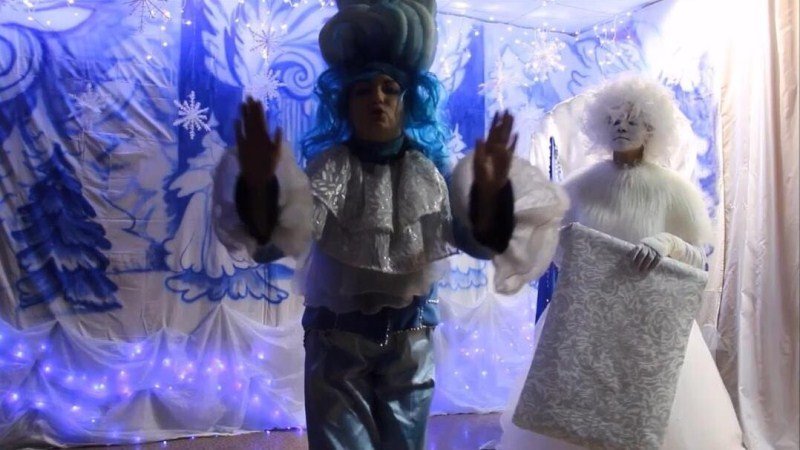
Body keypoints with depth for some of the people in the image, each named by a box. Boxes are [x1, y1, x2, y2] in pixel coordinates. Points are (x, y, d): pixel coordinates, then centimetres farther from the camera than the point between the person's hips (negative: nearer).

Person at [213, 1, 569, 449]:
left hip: (411, 341, 3)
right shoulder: (328, 168, -5)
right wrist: (260, 183, -43)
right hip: (337, 340, -2)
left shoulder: (429, 170, 1)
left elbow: (479, 240, -12)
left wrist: (489, 191, -34)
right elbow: (277, 241, -21)